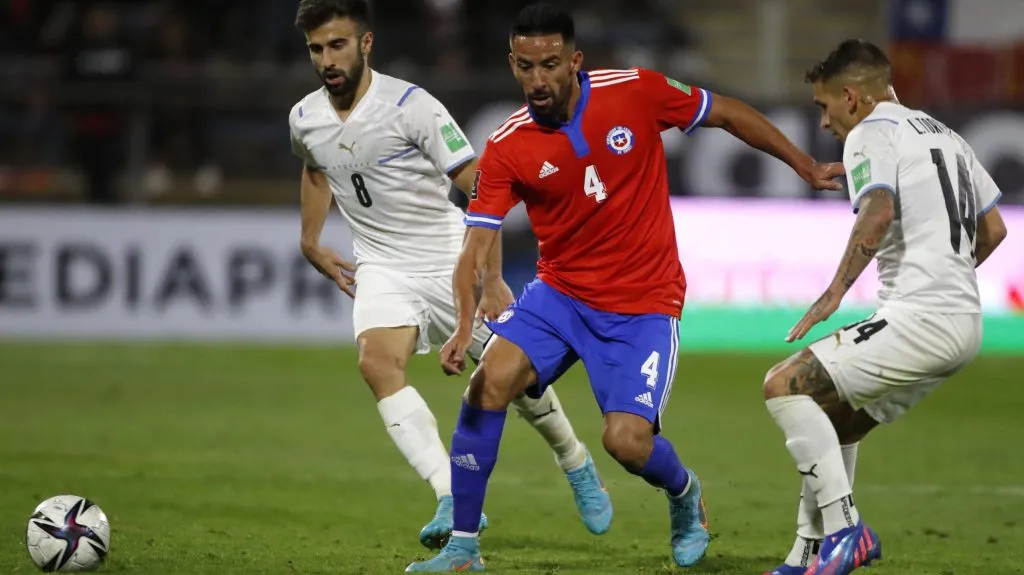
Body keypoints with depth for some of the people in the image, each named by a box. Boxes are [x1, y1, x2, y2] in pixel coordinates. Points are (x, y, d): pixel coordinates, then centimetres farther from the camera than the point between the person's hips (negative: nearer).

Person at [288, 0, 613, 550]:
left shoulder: (411, 106, -21)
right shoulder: (304, 120, -3)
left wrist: (492, 278, -23)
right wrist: (311, 242, 22)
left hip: (452, 261, -3)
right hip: (383, 268, 3)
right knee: (377, 361, -25)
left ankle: (577, 465, 34)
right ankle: (453, 500, -30)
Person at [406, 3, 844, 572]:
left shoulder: (637, 92, -13)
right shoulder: (505, 150, -10)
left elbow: (727, 114, 2)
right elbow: (476, 249, -13)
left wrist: (806, 166, 8)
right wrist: (465, 324, -31)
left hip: (644, 305, -2)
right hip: (559, 291, 2)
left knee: (627, 439, -16)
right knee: (490, 379, -21)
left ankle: (685, 494, 22)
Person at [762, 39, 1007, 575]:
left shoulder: (870, 133, -5)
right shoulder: (944, 135, 23)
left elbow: (878, 212, -24)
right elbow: (993, 228, 27)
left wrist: (835, 291, -20)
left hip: (917, 319, -10)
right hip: (964, 322, 10)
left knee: (784, 386, -10)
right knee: (834, 426, 21)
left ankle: (843, 529, -16)